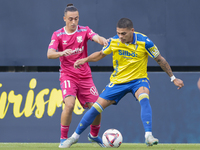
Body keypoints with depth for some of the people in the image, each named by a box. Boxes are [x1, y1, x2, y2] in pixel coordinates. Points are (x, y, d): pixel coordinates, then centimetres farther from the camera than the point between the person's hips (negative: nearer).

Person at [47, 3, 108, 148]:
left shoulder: (84, 31, 0)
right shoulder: (58, 35, -3)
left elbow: (97, 37, -20)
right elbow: (49, 54, -16)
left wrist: (103, 40, -45)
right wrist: (62, 53, -38)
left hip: (85, 76, 2)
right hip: (67, 75, -2)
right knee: (69, 104, -25)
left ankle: (94, 135, 26)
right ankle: (63, 139, -11)